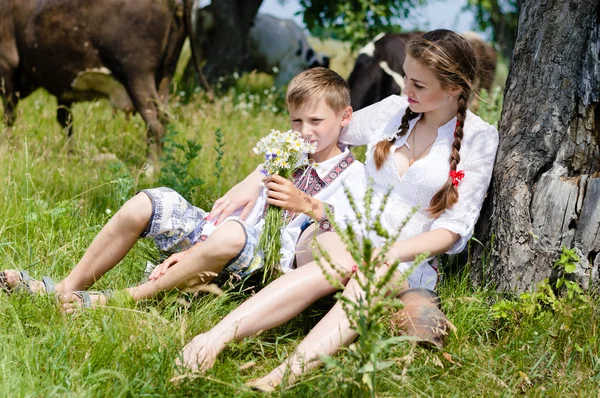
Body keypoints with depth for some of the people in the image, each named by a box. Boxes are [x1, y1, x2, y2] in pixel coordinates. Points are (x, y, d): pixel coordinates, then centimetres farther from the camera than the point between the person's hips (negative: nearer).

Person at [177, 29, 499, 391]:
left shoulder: (479, 138, -1)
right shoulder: (392, 111, 9)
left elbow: (451, 231, -7)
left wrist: (389, 255, -22)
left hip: (409, 263, -1)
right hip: (345, 238, 1)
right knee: (344, 260, -37)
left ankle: (286, 374, -62)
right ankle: (213, 339, -55)